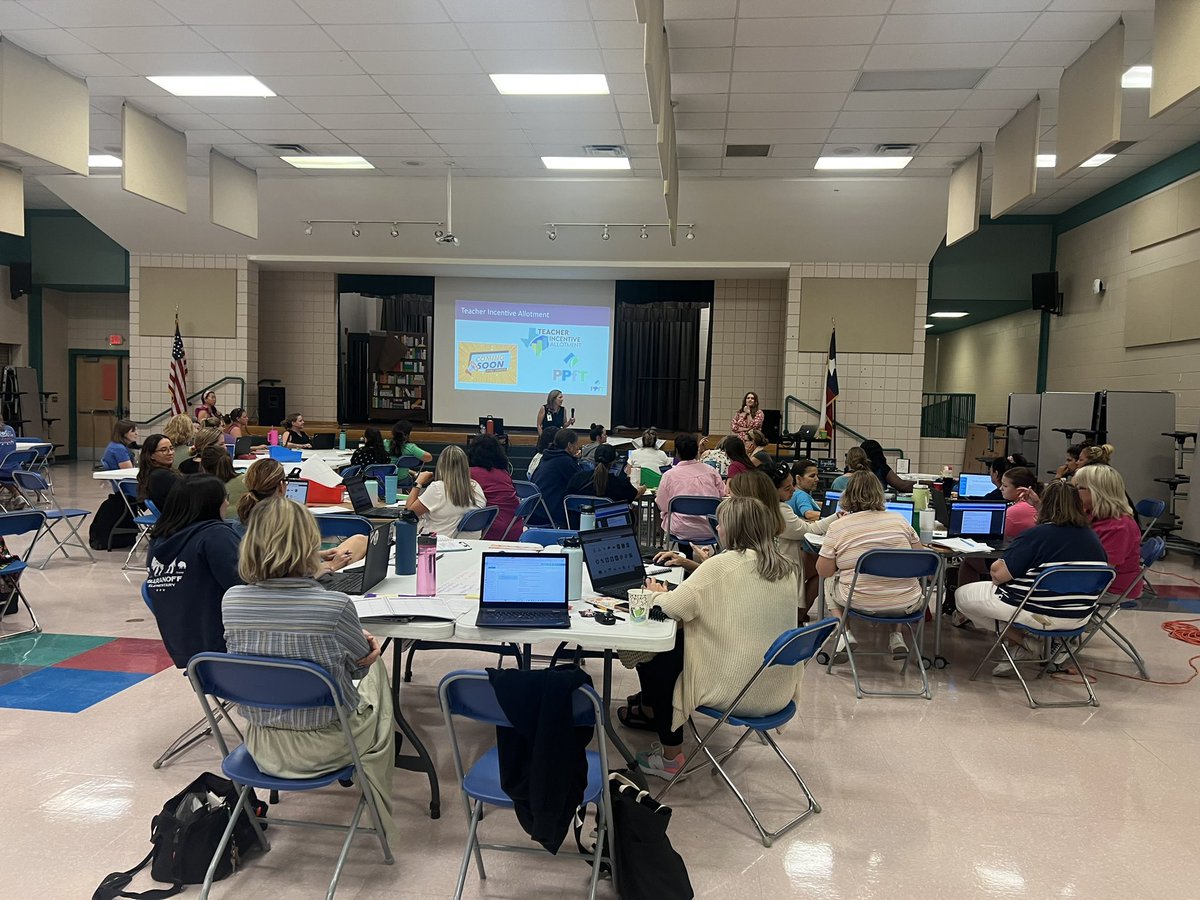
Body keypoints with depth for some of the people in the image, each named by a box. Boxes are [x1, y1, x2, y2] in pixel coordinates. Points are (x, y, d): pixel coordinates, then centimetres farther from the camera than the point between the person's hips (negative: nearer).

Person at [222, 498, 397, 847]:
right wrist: (366, 644, 15)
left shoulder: (231, 601, -13)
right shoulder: (334, 606, -26)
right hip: (322, 747, -4)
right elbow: (361, 665, -7)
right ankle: (380, 819, 42)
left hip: (262, 747, 5)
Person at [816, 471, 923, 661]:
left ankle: (844, 633, 10)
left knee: (830, 580, 28)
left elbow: (824, 571, -3)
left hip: (860, 603, -2)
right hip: (905, 604, 3)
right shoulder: (899, 520, 0)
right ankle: (896, 636, 22)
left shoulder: (838, 527, -9)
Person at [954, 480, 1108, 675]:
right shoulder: (1094, 538, 1)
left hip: (1039, 613, -7)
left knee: (962, 595, 7)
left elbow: (999, 573, -20)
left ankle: (1026, 642, -1)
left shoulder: (1037, 535, -19)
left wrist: (996, 566, 2)